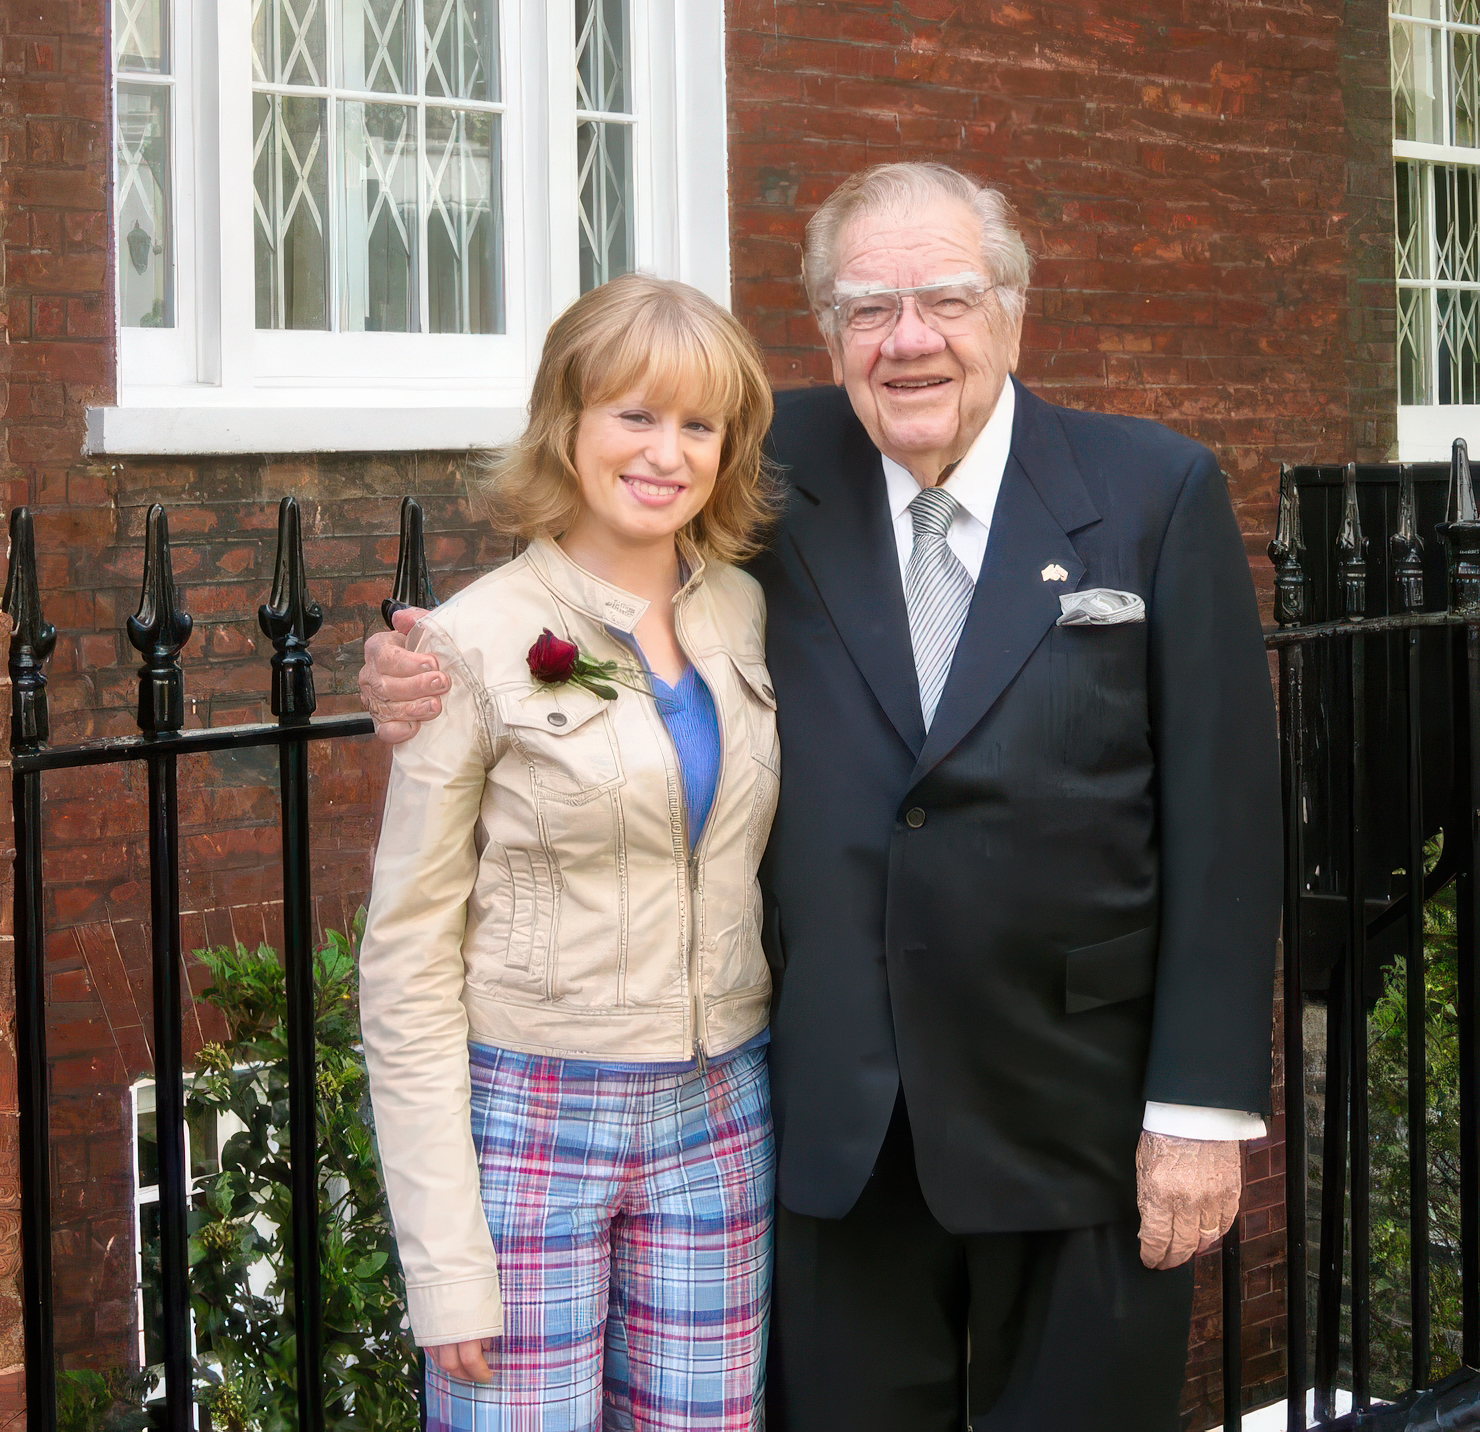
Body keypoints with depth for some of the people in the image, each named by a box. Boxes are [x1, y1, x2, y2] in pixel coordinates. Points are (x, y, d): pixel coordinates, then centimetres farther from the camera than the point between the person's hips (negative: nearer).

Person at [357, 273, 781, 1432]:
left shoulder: (747, 612, 5)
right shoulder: (480, 642, -9)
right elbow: (408, 960, -9)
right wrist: (445, 1254, -12)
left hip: (717, 1119, 4)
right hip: (528, 1118, -4)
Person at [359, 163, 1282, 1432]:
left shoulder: (1159, 494, -3)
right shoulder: (777, 480, 1)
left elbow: (1221, 817, -4)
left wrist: (1205, 1106, -7)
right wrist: (431, 677, -9)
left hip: (1081, 1124, -1)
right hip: (839, 1128, 2)